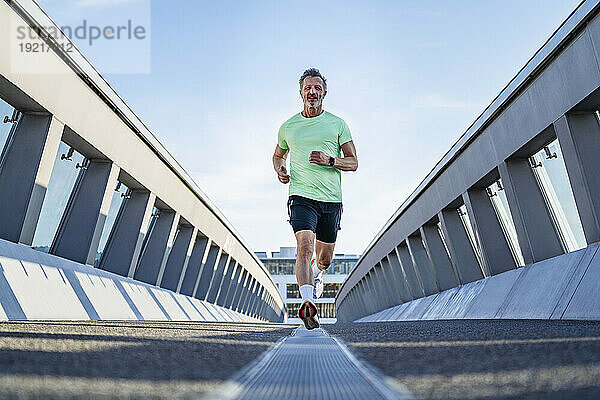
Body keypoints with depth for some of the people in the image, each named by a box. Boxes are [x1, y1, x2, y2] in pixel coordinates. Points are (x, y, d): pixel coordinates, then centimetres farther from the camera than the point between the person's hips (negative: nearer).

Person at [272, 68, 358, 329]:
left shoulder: (337, 124, 7)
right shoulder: (288, 126, 10)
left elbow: (353, 162, 5)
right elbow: (278, 155, 27)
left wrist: (330, 161, -15)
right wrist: (279, 169, 4)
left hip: (332, 200, 1)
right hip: (301, 196, -1)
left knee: (325, 260, 13)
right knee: (305, 248, -24)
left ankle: (315, 275, 48)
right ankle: (308, 303, -30)